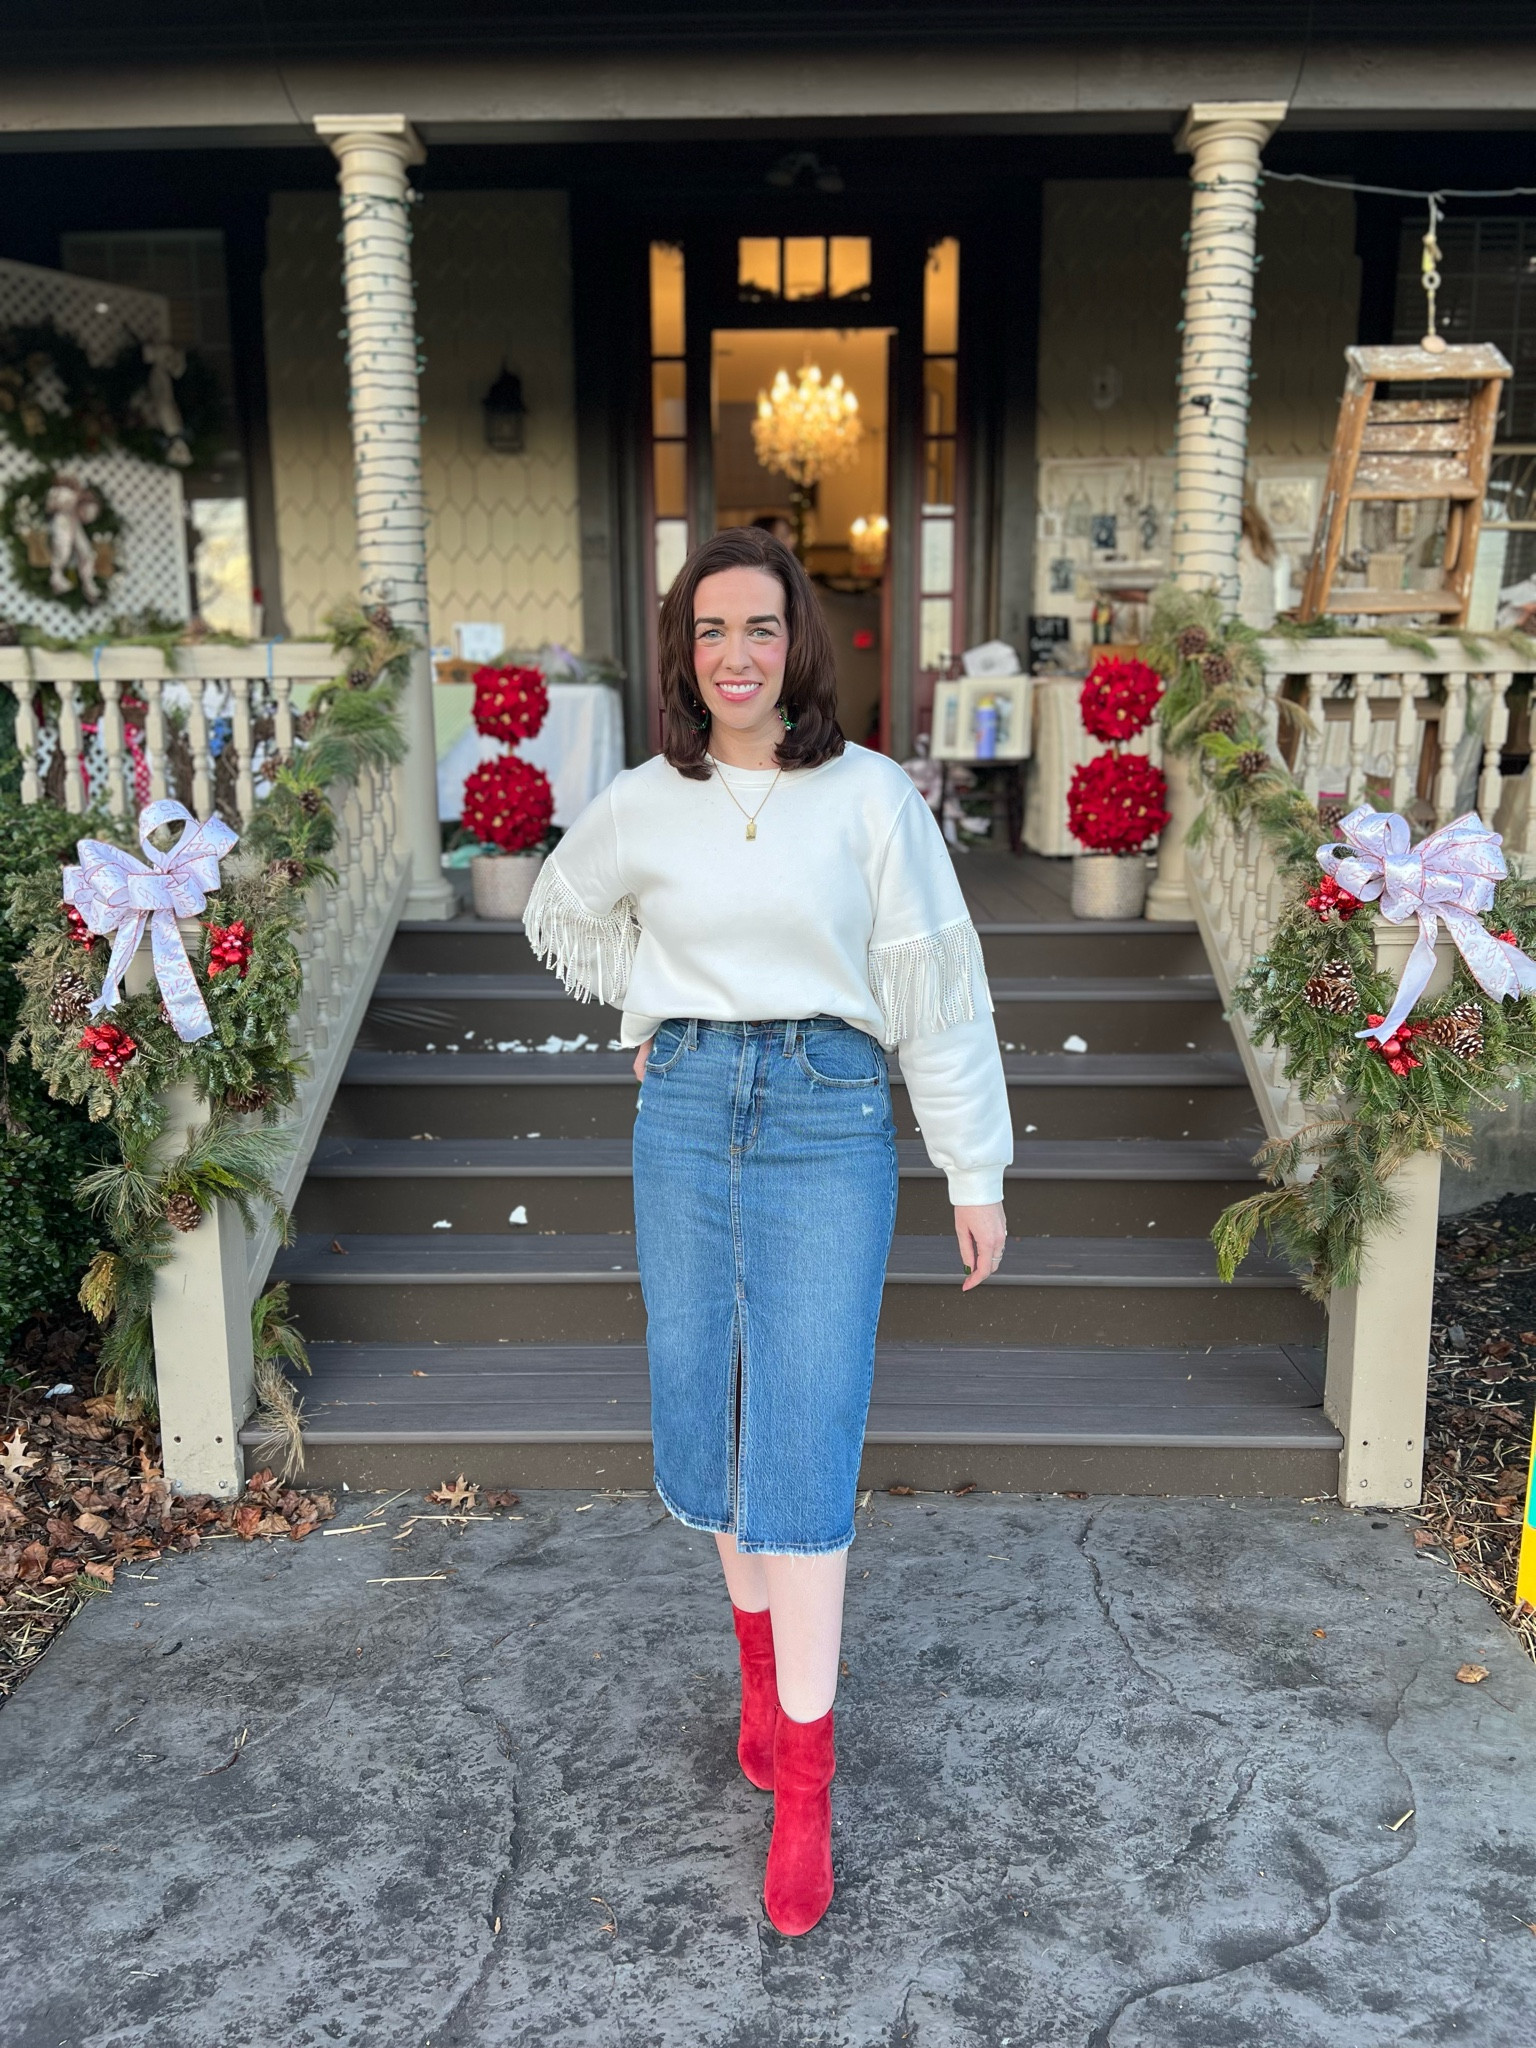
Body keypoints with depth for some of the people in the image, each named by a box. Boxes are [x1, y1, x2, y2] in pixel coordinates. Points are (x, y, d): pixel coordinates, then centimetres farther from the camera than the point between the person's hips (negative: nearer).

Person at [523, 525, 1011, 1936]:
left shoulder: (869, 795, -4)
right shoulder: (643, 807, 4)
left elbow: (938, 985, -3)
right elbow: (561, 918, 25)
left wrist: (978, 1174, -2)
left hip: (829, 1114, -3)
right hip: (686, 1110, 4)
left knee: (804, 1440, -5)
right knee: (710, 1412, 11)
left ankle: (802, 1781, 4)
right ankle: (762, 1655, 36)